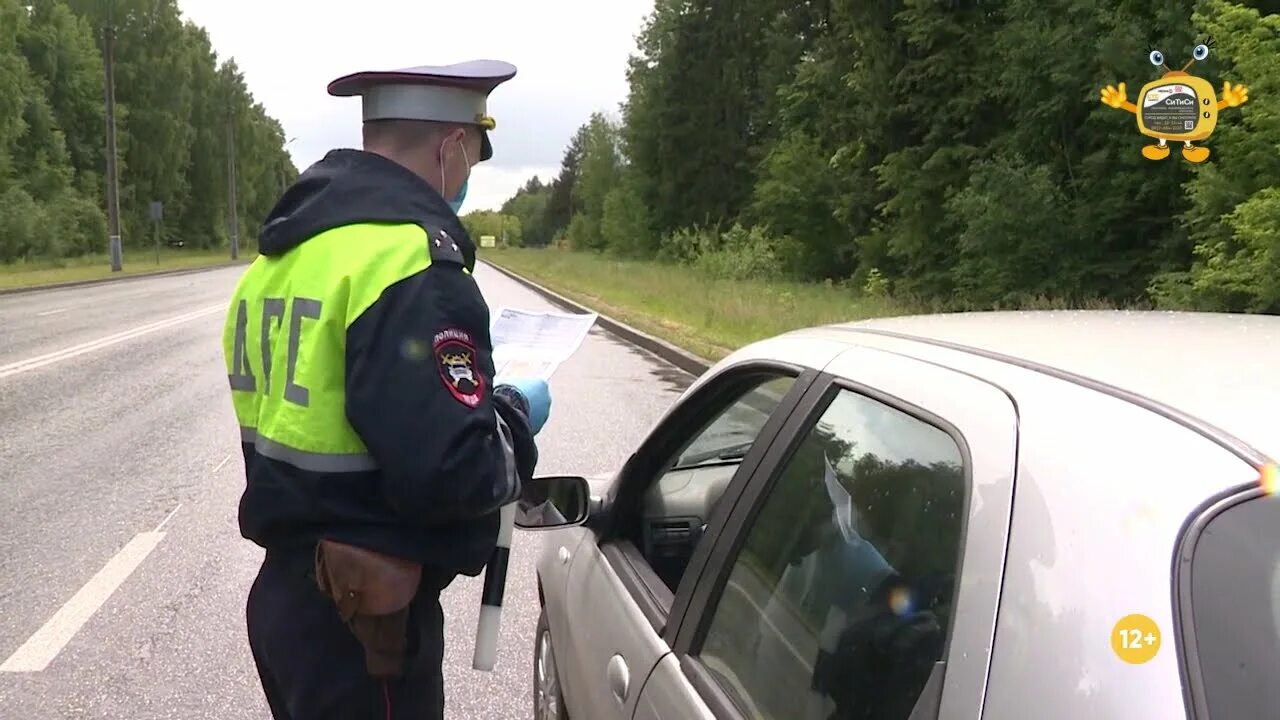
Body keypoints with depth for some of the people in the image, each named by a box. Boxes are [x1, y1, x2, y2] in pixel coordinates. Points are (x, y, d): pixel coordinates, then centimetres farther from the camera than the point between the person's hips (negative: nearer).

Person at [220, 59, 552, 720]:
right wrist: (516, 417, -8)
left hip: (284, 590, 9)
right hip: (359, 617, -9)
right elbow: (450, 472, -28)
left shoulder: (285, 247, 8)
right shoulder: (409, 254, -21)